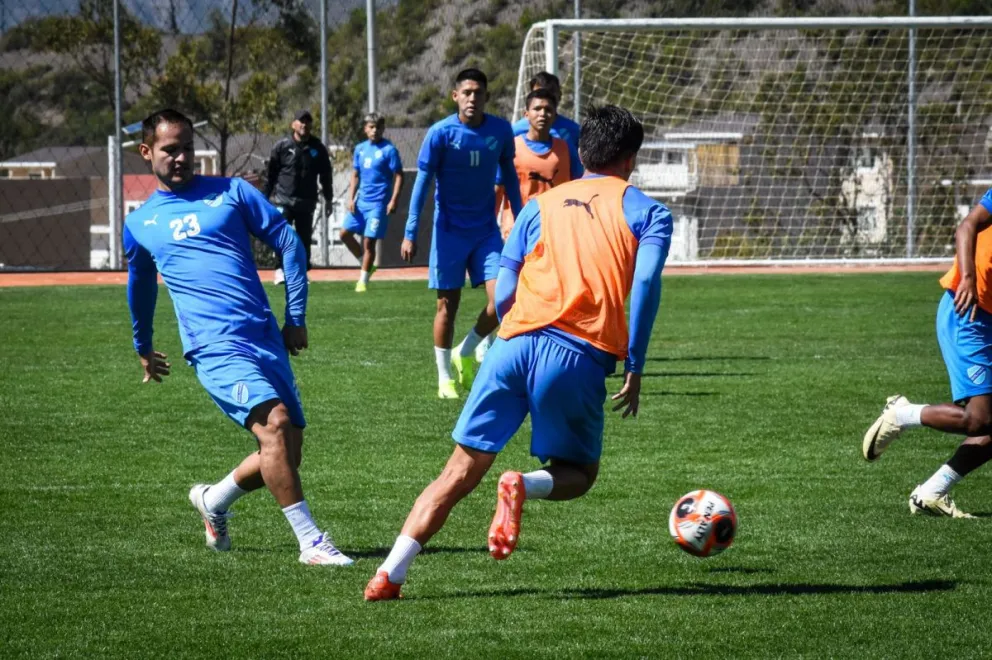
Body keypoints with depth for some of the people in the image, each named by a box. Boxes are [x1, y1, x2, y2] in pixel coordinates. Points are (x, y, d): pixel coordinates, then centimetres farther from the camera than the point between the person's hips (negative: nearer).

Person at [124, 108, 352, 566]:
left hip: (266, 338, 3)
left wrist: (296, 317, 5)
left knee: (287, 450, 1)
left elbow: (288, 244, 11)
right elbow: (140, 286, 31)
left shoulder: (231, 192, 11)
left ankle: (213, 502, 28)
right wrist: (143, 348, 40)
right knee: (274, 423, -25)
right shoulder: (140, 223, 13)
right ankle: (311, 541, -24)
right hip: (215, 345, -3)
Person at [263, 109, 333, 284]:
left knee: (305, 237, 6)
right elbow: (271, 174, 5)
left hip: (307, 202, 2)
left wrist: (328, 199, 14)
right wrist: (265, 197, 4)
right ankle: (280, 269, -12)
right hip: (283, 199, -2)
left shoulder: (318, 149, 5)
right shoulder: (281, 146, 0)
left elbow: (325, 176, 14)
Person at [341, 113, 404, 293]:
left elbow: (399, 176, -9)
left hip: (378, 203, -6)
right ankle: (366, 265, 22)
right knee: (345, 233, 4)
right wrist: (351, 198, 5)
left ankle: (363, 280, 5)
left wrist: (393, 201, -16)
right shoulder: (360, 149, 9)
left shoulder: (389, 150, -8)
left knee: (369, 241, -5)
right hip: (361, 201, 6)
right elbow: (355, 176, 15)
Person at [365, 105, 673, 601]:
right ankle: (524, 486, -17)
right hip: (581, 356, -3)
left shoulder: (541, 205, 22)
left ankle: (389, 575, -6)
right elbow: (645, 283, -5)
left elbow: (503, 294, 15)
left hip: (514, 345, 3)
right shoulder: (646, 212, 13)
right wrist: (634, 369, -2)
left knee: (462, 470, 8)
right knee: (577, 474, 18)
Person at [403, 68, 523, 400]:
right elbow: (422, 182, -8)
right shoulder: (440, 133, -11)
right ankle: (445, 378, 14)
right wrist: (410, 233, -11)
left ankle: (465, 354, 16)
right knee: (448, 304, 1)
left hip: (487, 230, 3)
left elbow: (509, 174, 12)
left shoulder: (500, 130, -2)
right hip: (449, 231, -3)